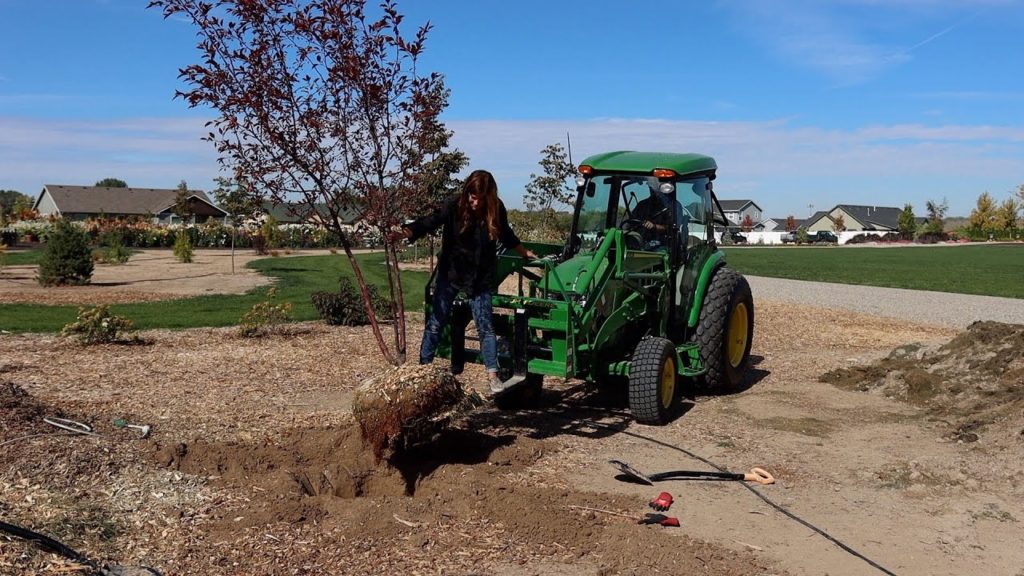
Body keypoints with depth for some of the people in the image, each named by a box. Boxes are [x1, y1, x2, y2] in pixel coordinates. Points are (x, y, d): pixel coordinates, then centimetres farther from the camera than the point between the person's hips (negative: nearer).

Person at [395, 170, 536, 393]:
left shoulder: (496, 210, -5)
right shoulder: (454, 207, -14)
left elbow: (507, 235, 14)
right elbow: (429, 222, -25)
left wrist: (525, 253, 25)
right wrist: (405, 232, -42)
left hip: (480, 278, 1)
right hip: (450, 274, -1)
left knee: (485, 325, 1)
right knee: (436, 322, 3)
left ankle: (492, 374, 9)